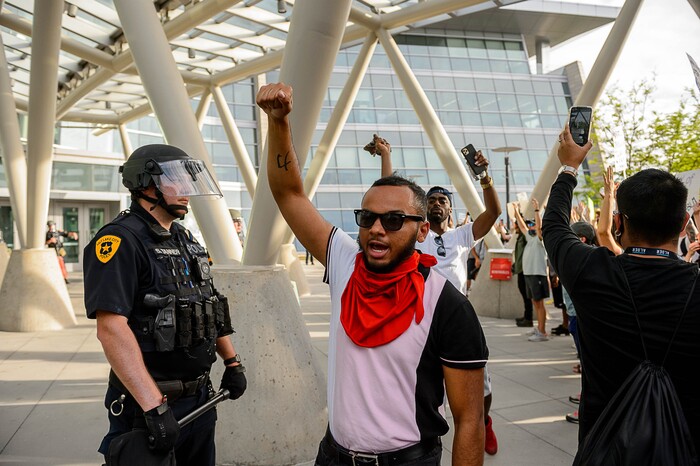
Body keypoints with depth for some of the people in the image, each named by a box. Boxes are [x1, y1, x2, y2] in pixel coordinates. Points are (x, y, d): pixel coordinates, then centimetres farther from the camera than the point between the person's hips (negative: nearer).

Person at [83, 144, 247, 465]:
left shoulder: (185, 240, 10)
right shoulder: (121, 241, -16)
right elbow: (111, 328, -25)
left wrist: (232, 362, 14)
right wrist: (154, 406, -29)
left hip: (200, 397, 8)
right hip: (149, 405, -8)